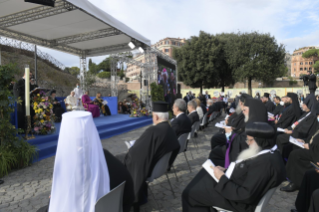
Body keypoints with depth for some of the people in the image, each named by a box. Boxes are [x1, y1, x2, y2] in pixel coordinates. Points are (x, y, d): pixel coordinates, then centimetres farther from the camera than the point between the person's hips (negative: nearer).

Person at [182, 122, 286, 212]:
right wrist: (226, 171, -3)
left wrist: (222, 178, -22)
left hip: (239, 201, -10)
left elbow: (246, 196, -32)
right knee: (206, 172, 22)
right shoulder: (269, 153, -1)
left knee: (189, 194, -4)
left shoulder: (264, 163, -33)